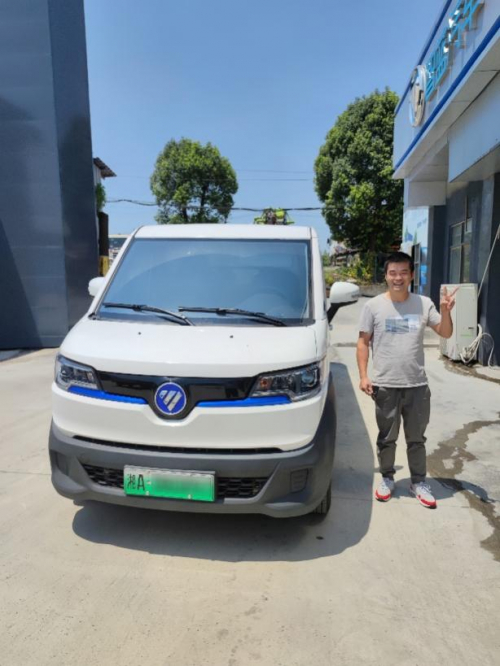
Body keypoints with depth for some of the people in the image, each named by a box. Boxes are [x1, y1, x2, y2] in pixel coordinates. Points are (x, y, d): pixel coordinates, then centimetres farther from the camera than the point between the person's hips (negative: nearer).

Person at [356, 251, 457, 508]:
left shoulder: (424, 304, 3)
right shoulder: (373, 306, -2)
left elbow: (445, 333, 7)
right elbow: (363, 342, 0)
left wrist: (446, 311, -12)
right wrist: (363, 375, -8)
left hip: (417, 385, 2)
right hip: (385, 386, -1)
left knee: (417, 439, 13)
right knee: (386, 438, 12)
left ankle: (419, 482, 29)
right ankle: (387, 478, 31)